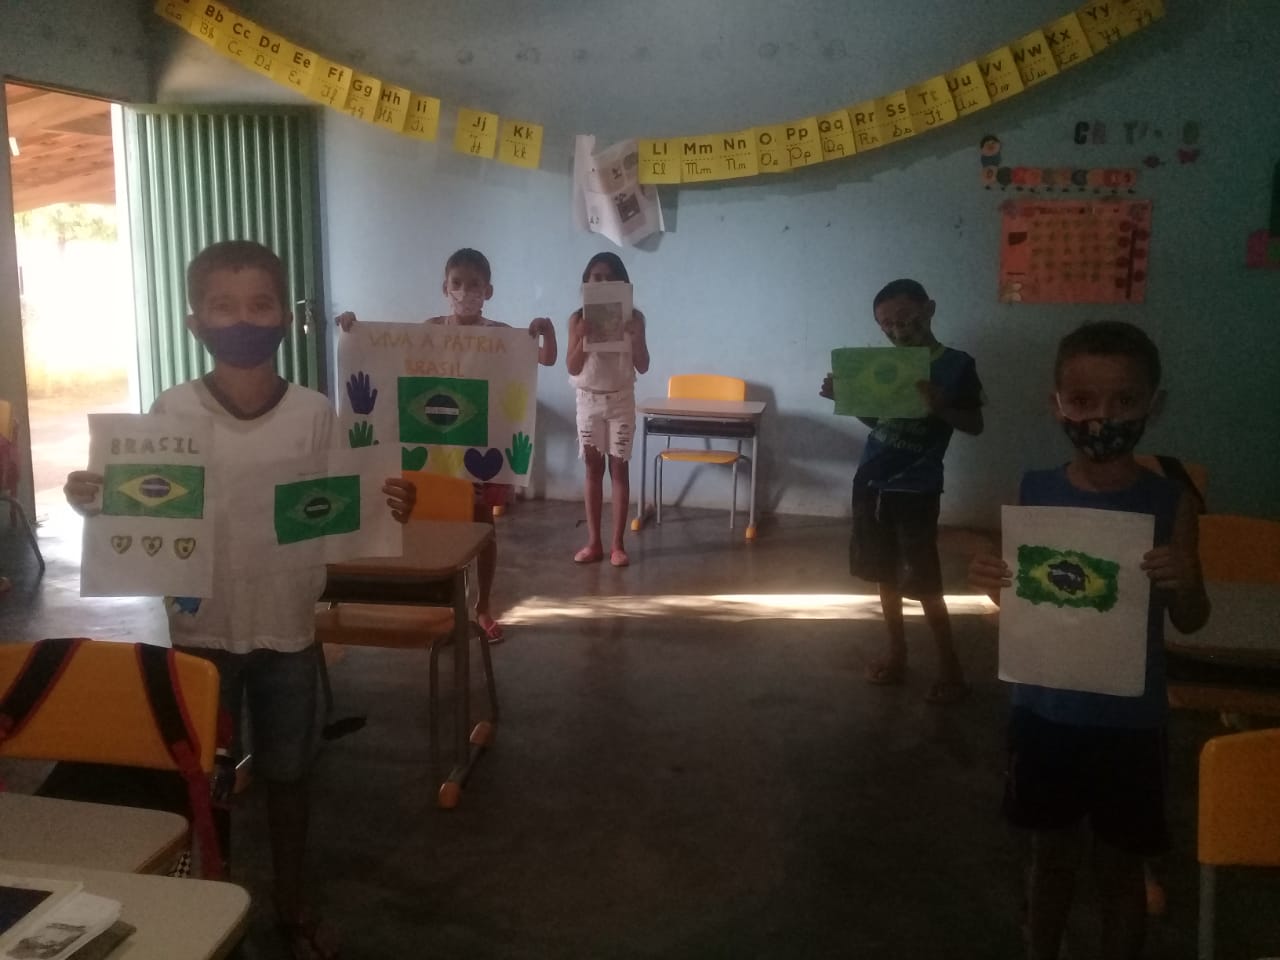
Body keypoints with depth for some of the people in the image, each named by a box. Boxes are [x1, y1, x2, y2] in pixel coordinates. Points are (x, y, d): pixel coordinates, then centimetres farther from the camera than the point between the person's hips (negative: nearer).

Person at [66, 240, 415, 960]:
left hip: (288, 627, 1)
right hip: (201, 627, 0)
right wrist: (92, 499, -22)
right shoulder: (173, 410, -9)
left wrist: (389, 509, -21)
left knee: (287, 772, 16)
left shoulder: (315, 413, -8)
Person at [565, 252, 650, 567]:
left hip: (621, 399, 0)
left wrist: (636, 336, -22)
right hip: (589, 399, 1)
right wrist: (583, 337, -24)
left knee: (619, 468, 1)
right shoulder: (578, 320, -3)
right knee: (593, 469, 5)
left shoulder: (633, 317, -3)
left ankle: (617, 544, 6)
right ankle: (593, 542, 12)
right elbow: (573, 368, -9)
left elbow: (643, 367, -5)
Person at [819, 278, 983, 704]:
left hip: (916, 490, -5)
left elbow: (975, 424, -4)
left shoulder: (956, 365, -7)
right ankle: (897, 653, 26)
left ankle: (950, 667, 8)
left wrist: (940, 407, -23)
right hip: (871, 481, 5)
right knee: (886, 574, 12)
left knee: (923, 581, -3)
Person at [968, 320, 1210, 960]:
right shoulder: (1035, 492, -7)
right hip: (1044, 710, 2)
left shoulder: (1170, 502, -11)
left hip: (1128, 720, -1)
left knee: (1120, 867, 15)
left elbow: (1190, 622, -3)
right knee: (1051, 853, 20)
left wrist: (1182, 583, -25)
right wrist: (994, 585, -20)